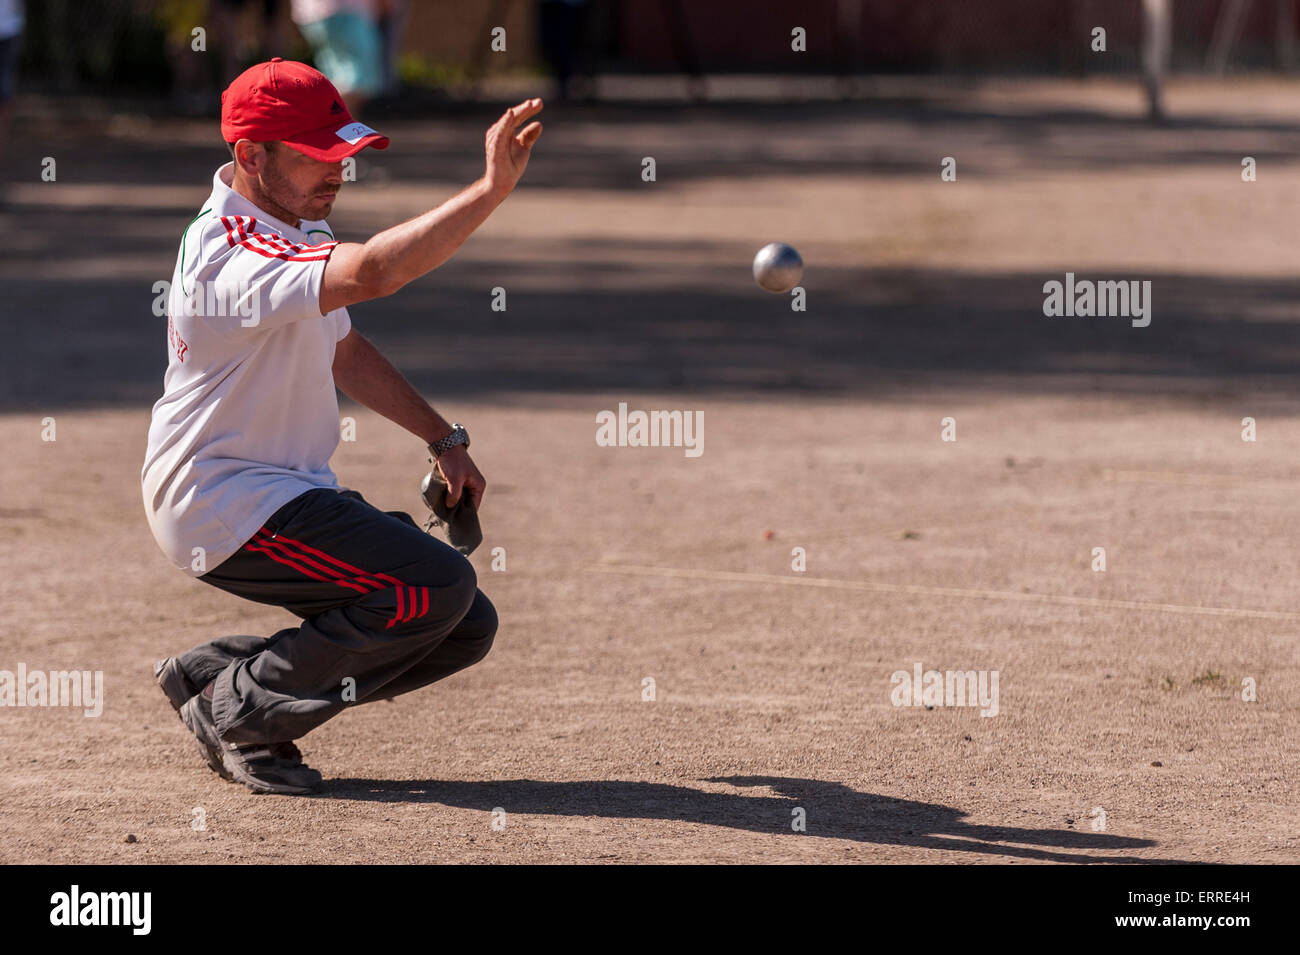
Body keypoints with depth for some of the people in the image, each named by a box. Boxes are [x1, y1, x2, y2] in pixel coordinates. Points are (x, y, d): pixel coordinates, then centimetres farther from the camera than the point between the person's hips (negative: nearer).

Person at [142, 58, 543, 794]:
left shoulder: (296, 227, 10)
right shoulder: (232, 254, -24)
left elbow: (342, 349, 24)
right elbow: (370, 273, -42)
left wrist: (444, 440, 17)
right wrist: (492, 188, -46)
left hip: (293, 494, 10)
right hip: (225, 511, -10)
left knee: (464, 629, 6)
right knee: (438, 585, -23)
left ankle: (215, 675, 13)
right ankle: (242, 711, -6)